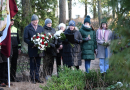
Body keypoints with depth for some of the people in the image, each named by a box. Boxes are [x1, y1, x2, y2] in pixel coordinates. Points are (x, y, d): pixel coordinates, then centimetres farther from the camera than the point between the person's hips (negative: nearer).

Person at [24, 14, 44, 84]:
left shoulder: (40, 28, 13)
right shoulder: (27, 28, 0)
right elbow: (25, 39, -5)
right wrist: (32, 44, -16)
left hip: (39, 49, 4)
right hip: (32, 49, -3)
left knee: (38, 64, 7)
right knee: (32, 64, 3)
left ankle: (37, 78, 14)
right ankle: (33, 78, 10)